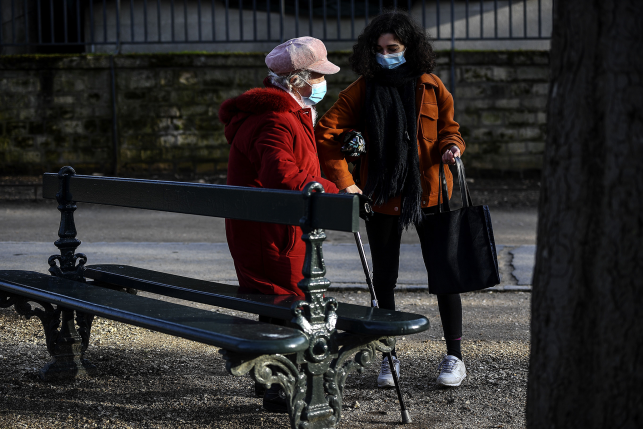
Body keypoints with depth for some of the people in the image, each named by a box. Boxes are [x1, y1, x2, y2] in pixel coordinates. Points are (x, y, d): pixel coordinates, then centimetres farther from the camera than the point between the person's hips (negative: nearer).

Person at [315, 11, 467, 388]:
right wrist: (344, 181, -19)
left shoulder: (431, 87, 0)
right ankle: (389, 357, 22)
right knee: (384, 277, 9)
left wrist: (452, 146, -12)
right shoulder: (363, 89, -4)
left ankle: (454, 356, 17)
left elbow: (449, 127, 12)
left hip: (429, 194, 0)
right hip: (382, 197, 0)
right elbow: (327, 134, -9)